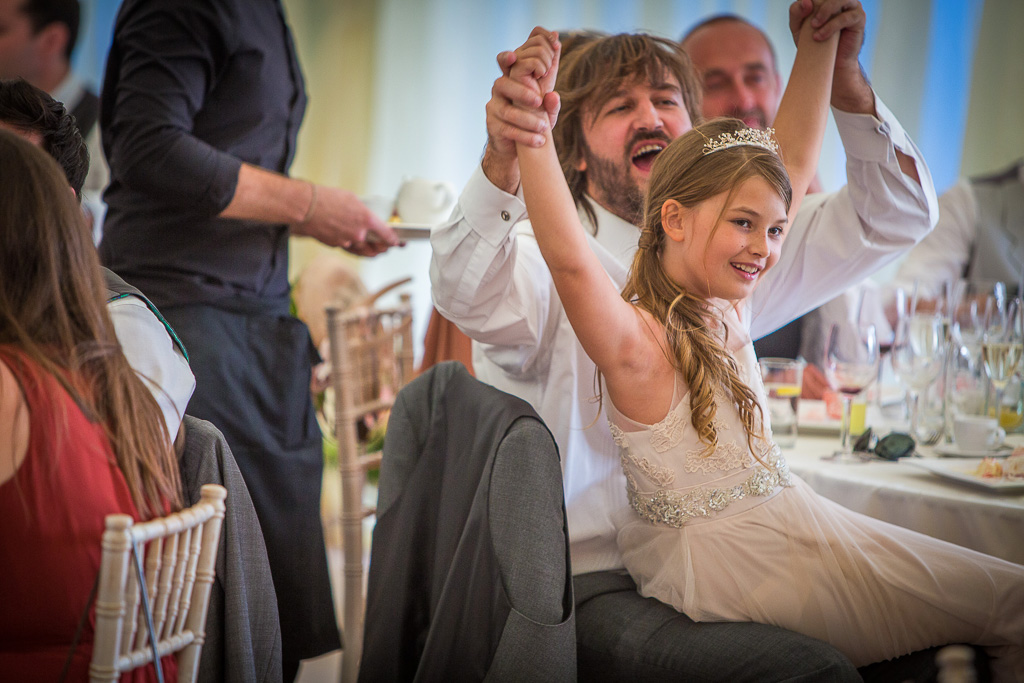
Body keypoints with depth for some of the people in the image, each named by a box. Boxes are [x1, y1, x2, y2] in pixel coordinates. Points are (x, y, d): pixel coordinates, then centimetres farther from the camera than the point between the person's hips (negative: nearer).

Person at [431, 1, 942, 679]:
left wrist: (841, 79, -5)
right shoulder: (550, 264, -6)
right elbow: (468, 292, -29)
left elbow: (897, 217, 11)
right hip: (593, 586, -6)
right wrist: (503, 163, -49)